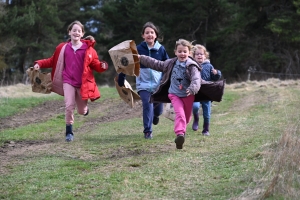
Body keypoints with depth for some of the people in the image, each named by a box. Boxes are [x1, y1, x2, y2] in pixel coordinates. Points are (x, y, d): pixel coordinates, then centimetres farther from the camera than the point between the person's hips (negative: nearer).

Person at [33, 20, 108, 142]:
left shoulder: (88, 49, -5)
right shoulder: (63, 48, -1)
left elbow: (95, 64, -1)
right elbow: (53, 61, 9)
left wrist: (102, 66, -22)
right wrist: (39, 64, -3)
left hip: (83, 83, 0)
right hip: (68, 81, 0)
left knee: (82, 111, 9)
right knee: (69, 106, -14)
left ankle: (84, 107, 48)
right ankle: (69, 132, 1)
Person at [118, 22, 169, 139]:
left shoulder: (161, 49, 1)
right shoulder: (139, 49, -4)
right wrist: (121, 77, -4)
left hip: (158, 84, 2)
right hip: (143, 84, -2)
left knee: (158, 108, 10)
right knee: (147, 106, -16)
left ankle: (156, 115, 47)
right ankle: (147, 131, -7)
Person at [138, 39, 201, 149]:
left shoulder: (192, 66, -14)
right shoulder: (171, 64, 1)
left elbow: (196, 80, -27)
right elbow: (156, 64, 12)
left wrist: (192, 89, -48)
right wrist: (141, 58, 15)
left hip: (188, 96, -1)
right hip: (174, 94, 1)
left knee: (186, 117, 12)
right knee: (179, 113, -21)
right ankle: (180, 134, -34)